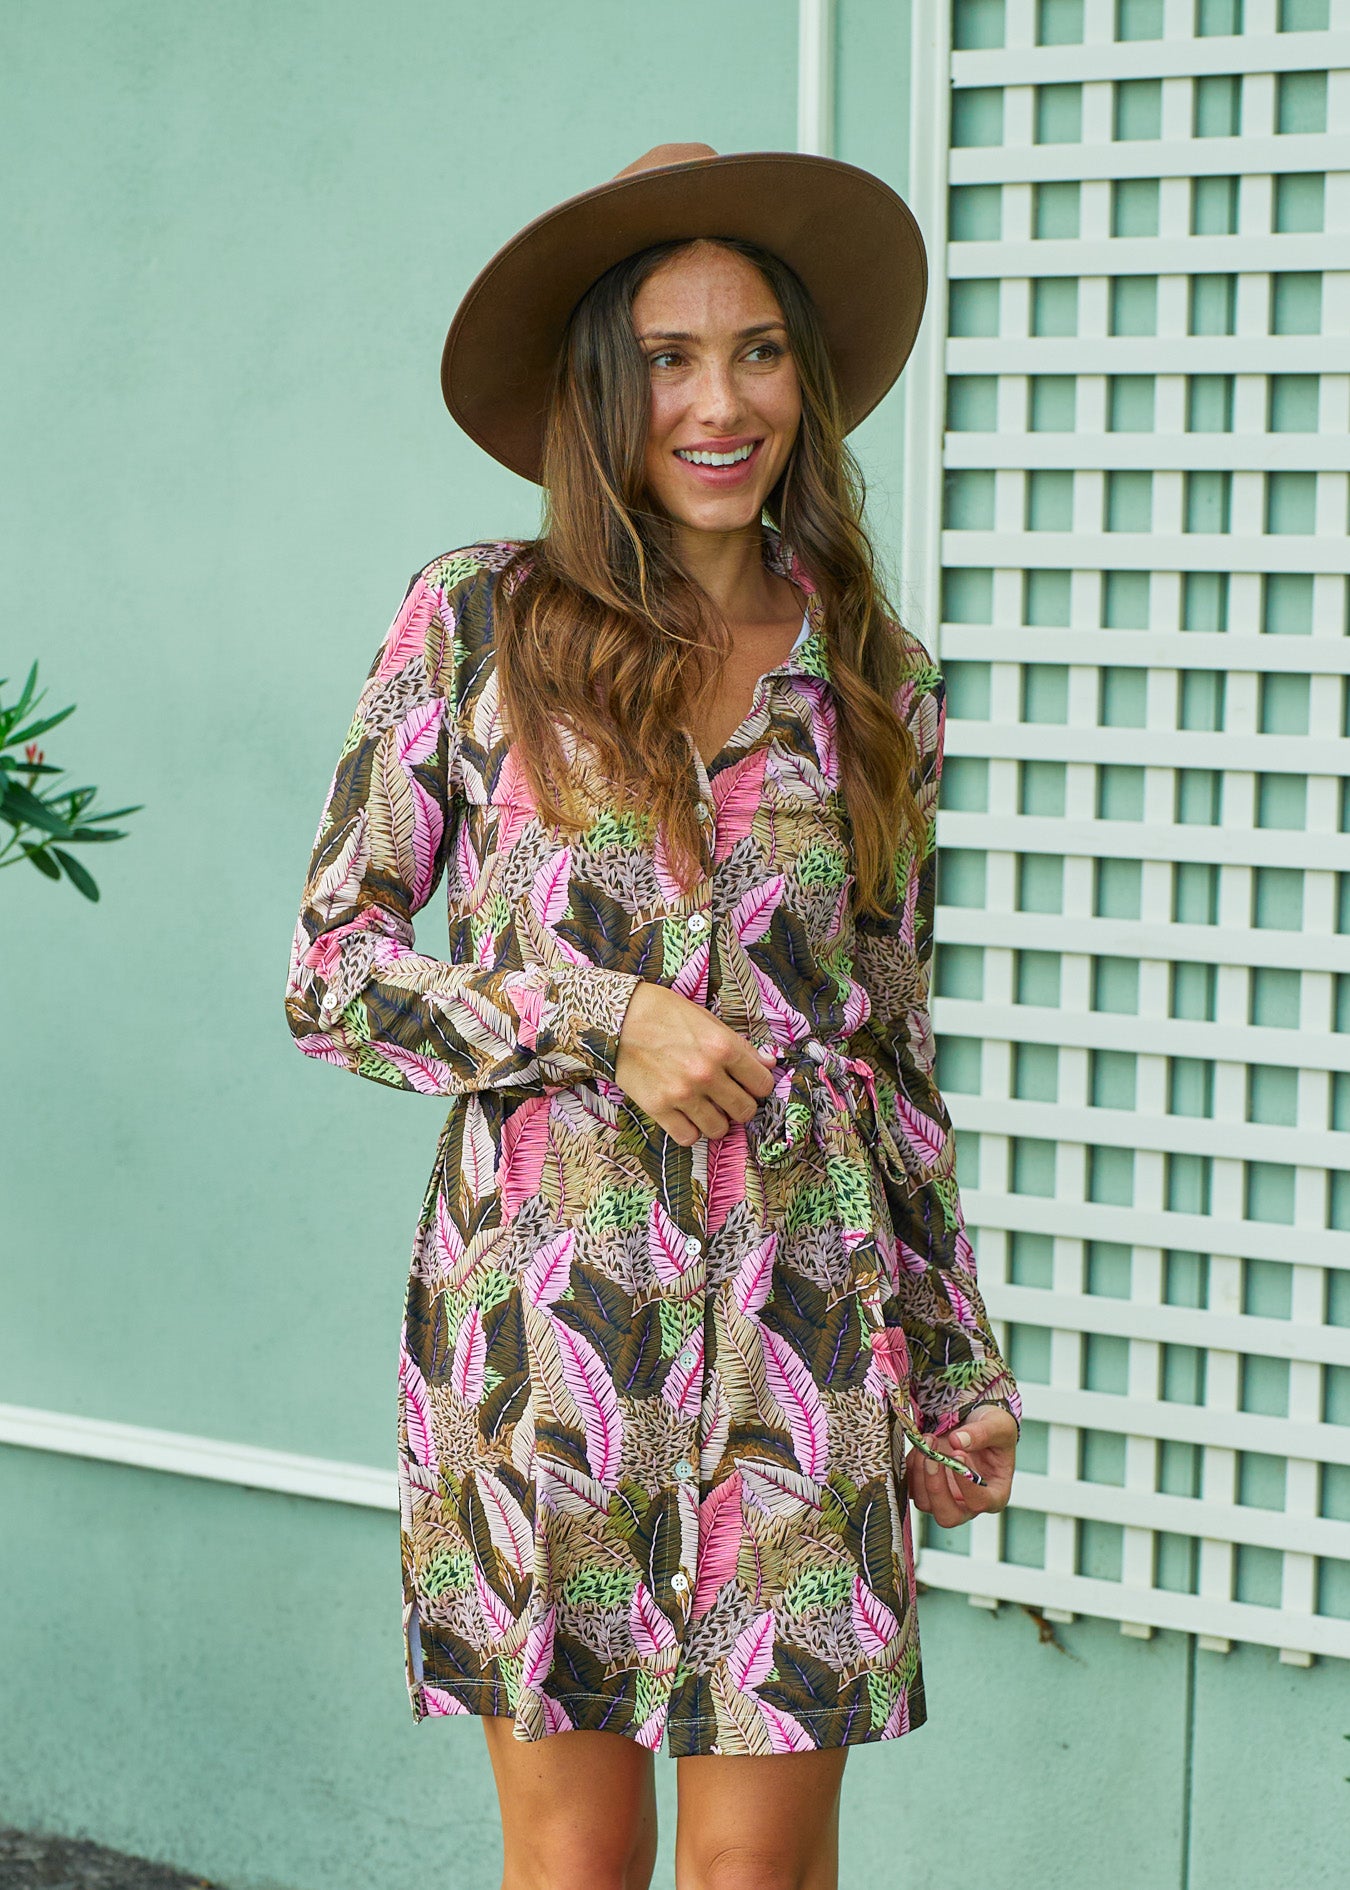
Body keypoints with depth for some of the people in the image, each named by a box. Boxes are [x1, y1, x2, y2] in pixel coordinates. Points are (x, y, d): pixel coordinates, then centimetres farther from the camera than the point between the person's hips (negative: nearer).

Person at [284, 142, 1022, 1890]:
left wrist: (961, 1364, 14)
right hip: (541, 1301, -2)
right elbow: (329, 969, 1)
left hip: (801, 1324, 2)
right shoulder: (480, 621, 0)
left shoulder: (879, 684, 8)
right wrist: (598, 1023, -12)